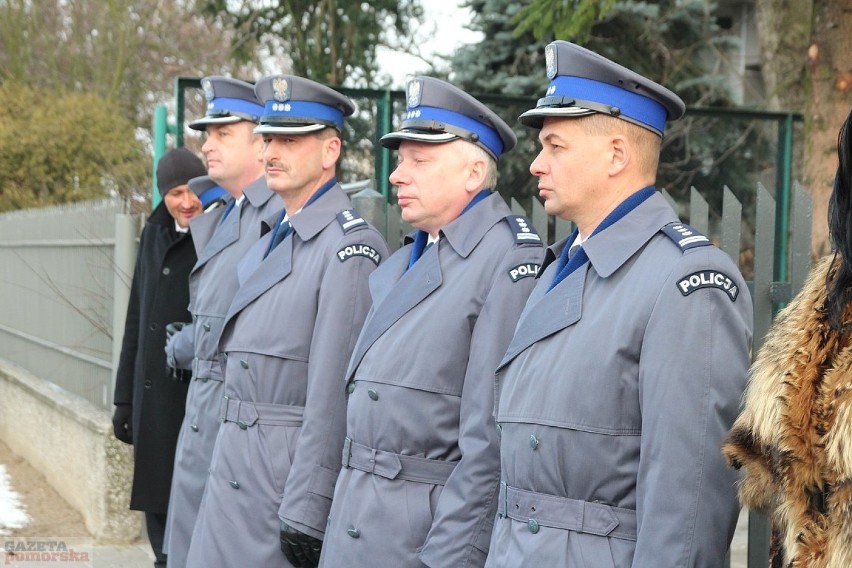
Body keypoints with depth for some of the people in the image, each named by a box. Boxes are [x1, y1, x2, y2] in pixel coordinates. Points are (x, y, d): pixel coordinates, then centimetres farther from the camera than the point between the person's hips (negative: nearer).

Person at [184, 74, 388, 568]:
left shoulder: (351, 245, -14)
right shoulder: (270, 239, 14)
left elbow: (333, 395, -19)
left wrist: (306, 514, -20)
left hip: (293, 467, -8)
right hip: (232, 466, 8)